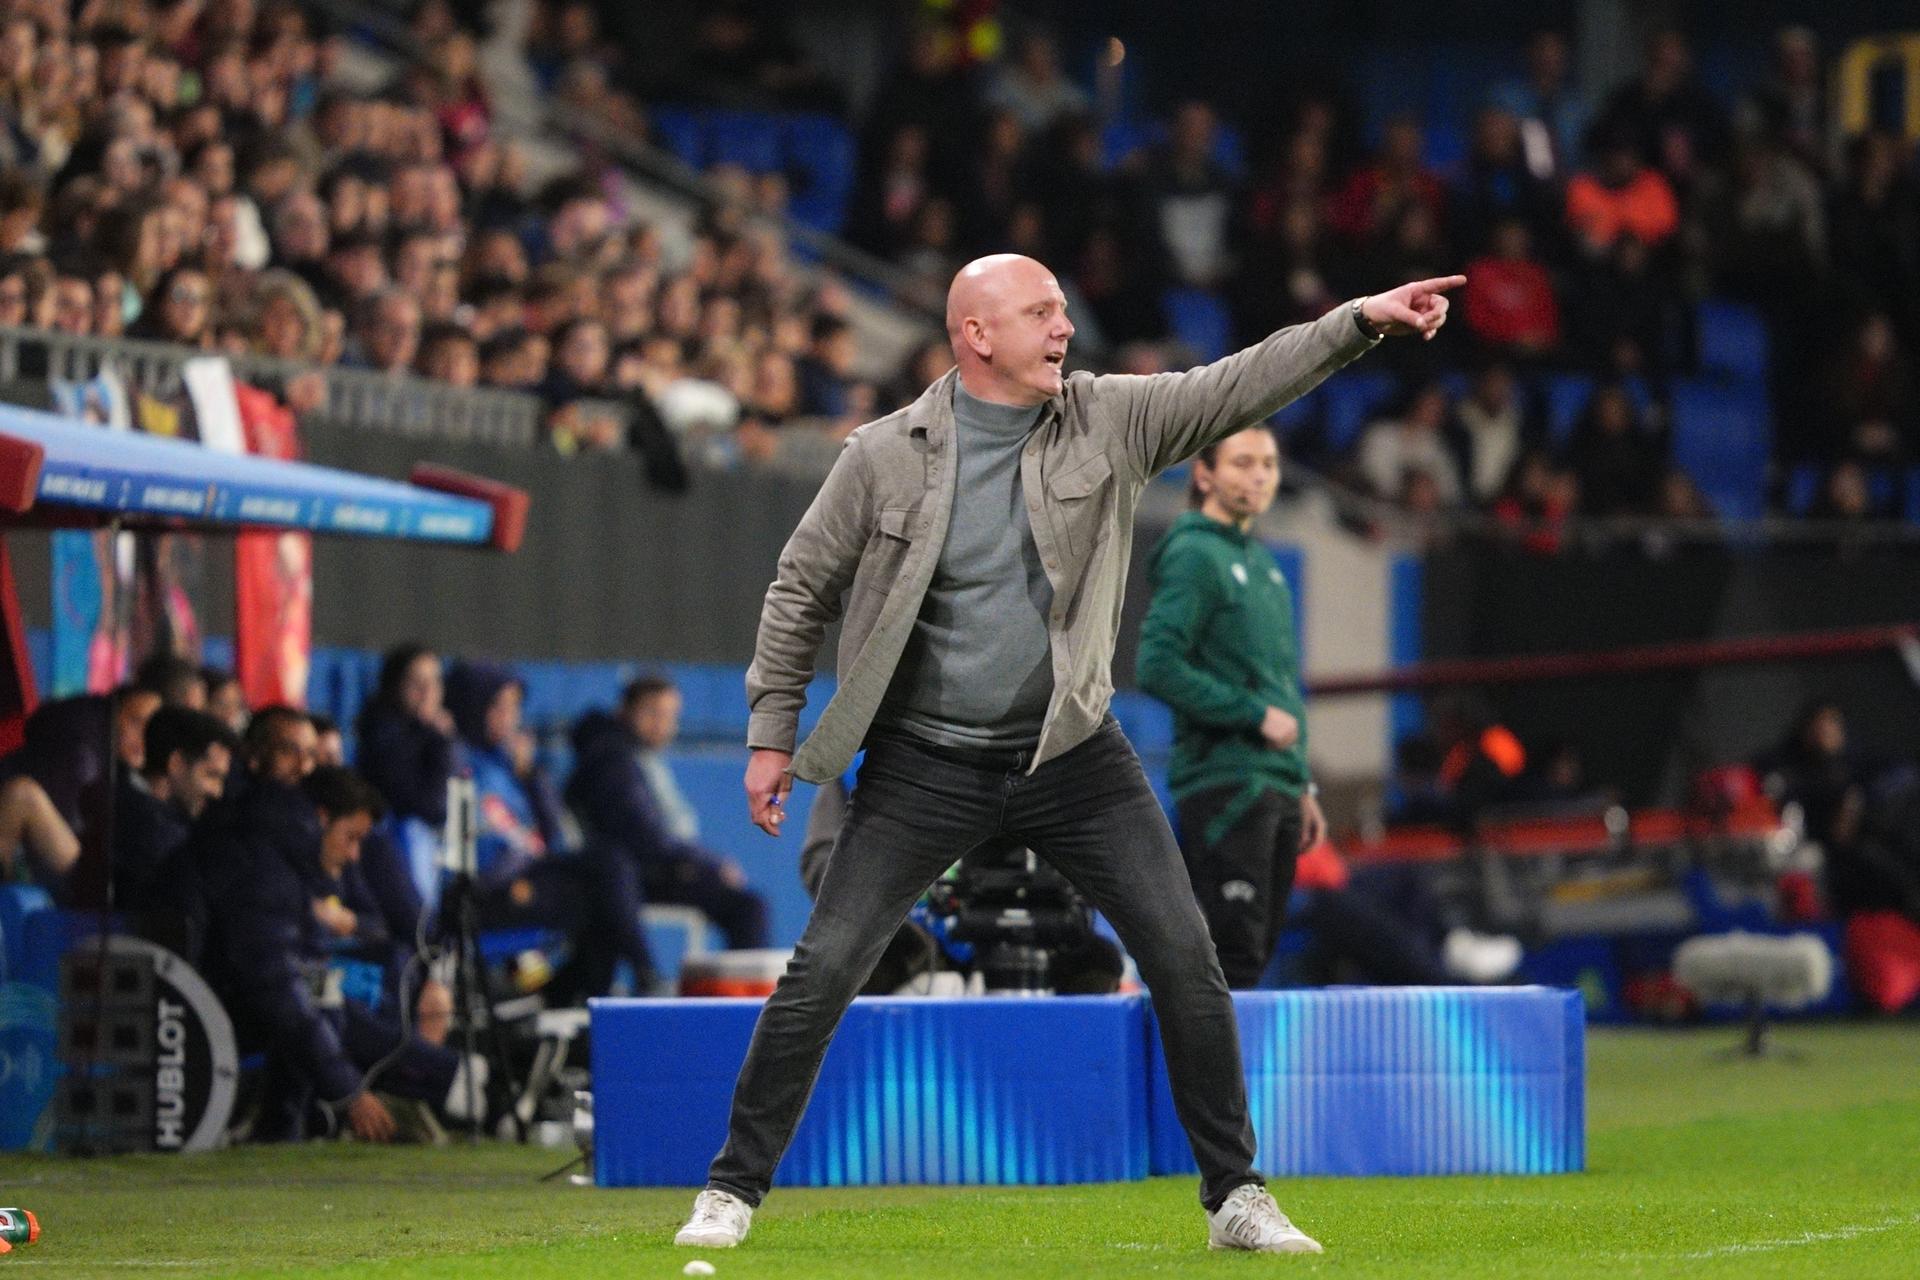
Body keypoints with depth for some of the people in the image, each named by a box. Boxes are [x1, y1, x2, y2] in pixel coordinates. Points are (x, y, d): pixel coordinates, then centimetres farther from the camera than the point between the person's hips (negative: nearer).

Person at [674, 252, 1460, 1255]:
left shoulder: (1108, 420, -2)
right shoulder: (886, 456, -7)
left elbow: (1241, 385, -8)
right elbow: (802, 590, 2)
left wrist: (1361, 322, -20)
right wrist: (773, 733, 1)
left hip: (1070, 753, 2)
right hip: (927, 761, -2)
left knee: (1185, 957, -5)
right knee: (822, 971, -6)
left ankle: (1235, 1197, 7)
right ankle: (733, 1189, 8)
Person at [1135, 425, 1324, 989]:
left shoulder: (1262, 561, 20)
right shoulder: (1194, 556, -8)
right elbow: (1158, 668, -18)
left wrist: (1302, 788, 21)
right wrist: (1255, 714, -16)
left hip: (1276, 788, 9)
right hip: (1225, 785, -9)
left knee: (1257, 952, 9)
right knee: (1233, 956, -13)